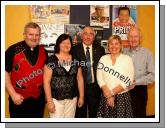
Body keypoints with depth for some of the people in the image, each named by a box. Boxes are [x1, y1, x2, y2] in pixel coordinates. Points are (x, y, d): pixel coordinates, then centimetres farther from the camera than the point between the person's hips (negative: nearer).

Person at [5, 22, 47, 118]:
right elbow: (5, 72, -10)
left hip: (39, 99, 4)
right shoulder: (13, 50, -10)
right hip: (19, 100, -3)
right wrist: (13, 94, -14)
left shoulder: (43, 51, 3)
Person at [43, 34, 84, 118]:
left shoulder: (75, 60, 5)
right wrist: (49, 101, -12)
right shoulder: (51, 60, -9)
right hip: (56, 99, -4)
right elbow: (46, 82, -10)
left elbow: (80, 79, 9)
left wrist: (81, 96, 7)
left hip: (72, 98, 4)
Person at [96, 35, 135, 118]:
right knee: (106, 116, 6)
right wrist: (108, 95, -11)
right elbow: (100, 78, -2)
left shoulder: (127, 59, -2)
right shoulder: (103, 59, 4)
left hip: (122, 97, -1)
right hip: (105, 97, 2)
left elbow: (128, 81, -9)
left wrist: (112, 93, -10)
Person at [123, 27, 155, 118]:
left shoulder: (147, 53, -7)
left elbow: (153, 75, -11)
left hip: (139, 91, -3)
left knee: (139, 115, 9)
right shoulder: (123, 52, 3)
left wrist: (135, 82, -14)